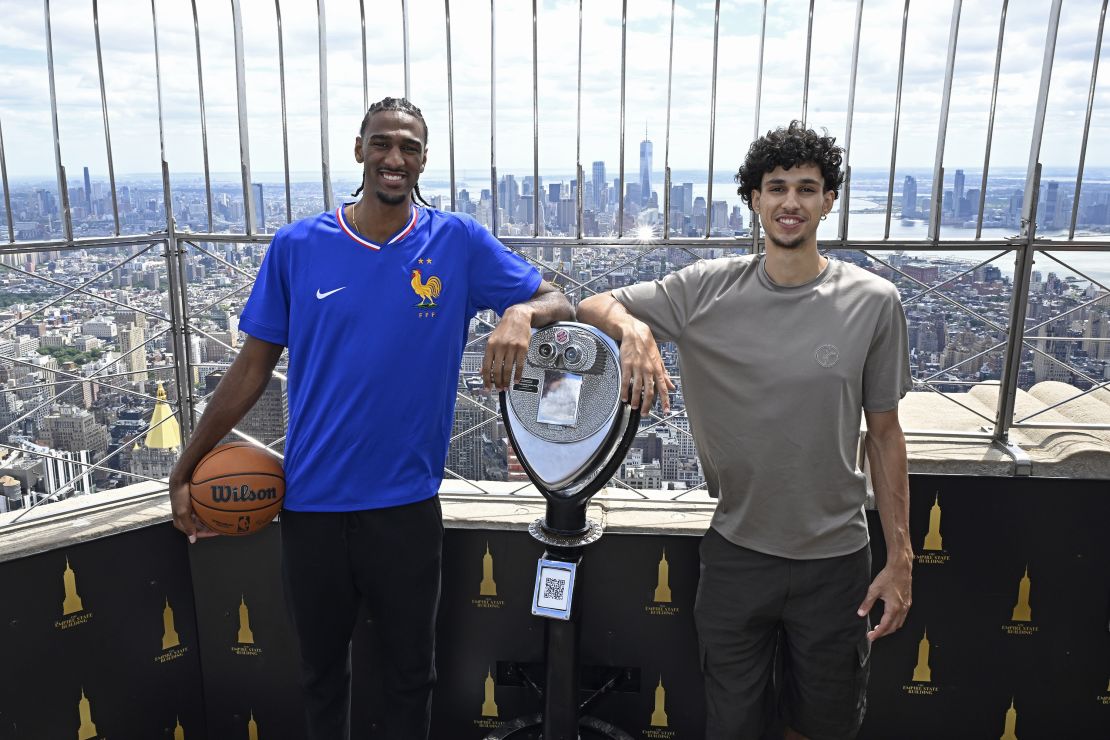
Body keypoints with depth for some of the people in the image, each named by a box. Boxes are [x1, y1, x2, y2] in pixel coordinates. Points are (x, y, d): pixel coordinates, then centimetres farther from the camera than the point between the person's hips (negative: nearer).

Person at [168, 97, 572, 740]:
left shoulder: (459, 243, -6)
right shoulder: (296, 247, -3)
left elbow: (559, 303, -4)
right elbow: (254, 366, 2)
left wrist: (522, 313, -28)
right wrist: (186, 470, 3)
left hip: (408, 503, -1)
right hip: (311, 501, 1)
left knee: (411, 671, 18)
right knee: (323, 670, 22)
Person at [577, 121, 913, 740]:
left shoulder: (874, 302, -7)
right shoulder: (708, 289, -7)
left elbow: (884, 434, -2)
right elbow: (593, 306, -3)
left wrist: (899, 560, 0)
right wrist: (631, 326, -27)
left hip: (836, 558, 0)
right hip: (736, 552, 0)